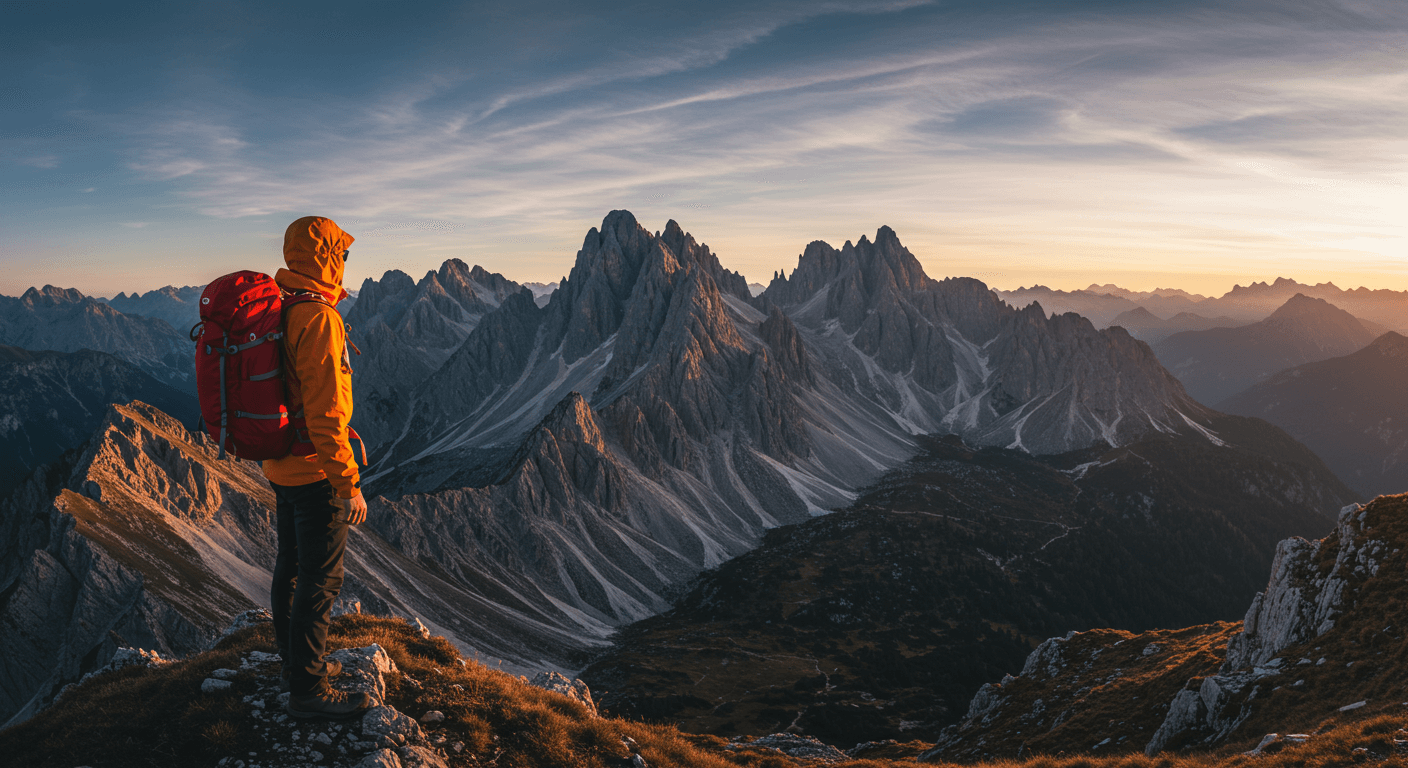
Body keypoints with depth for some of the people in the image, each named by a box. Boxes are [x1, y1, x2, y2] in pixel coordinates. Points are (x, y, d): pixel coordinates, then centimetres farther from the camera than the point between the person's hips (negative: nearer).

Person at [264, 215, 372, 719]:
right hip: (315, 470, -10)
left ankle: (297, 661, 35)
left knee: (292, 565, 20)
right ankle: (308, 690, 9)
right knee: (320, 578, 0)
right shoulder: (318, 318, -23)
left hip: (282, 465, 10)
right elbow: (325, 414, -26)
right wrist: (350, 484, -22)